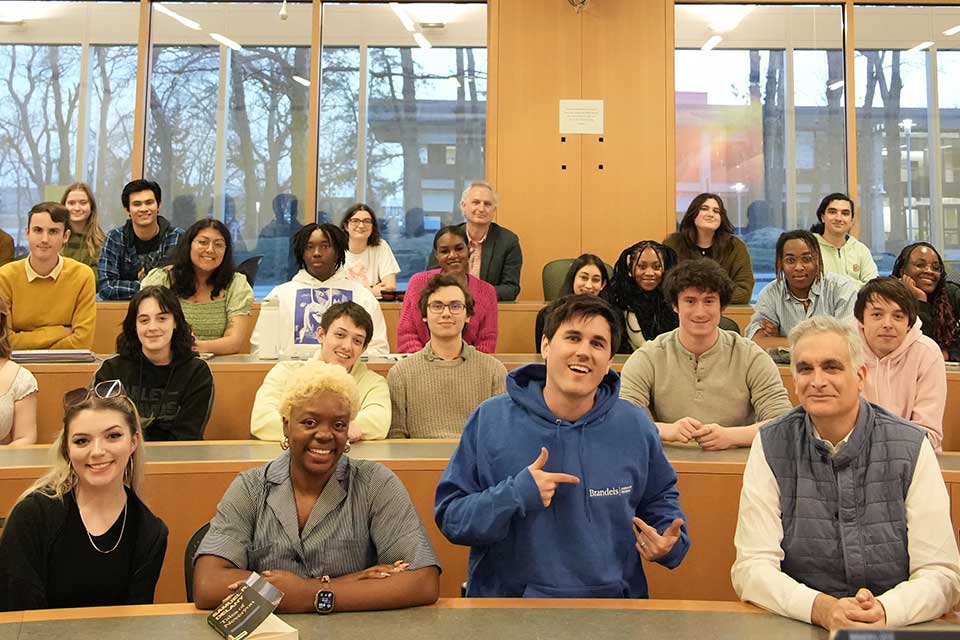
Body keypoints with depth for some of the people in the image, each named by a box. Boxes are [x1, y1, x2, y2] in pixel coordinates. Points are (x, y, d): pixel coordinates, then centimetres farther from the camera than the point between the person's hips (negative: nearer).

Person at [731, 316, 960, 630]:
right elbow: (751, 568, -7)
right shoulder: (771, 446, -3)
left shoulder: (911, 448, -2)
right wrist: (821, 607, -24)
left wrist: (885, 610, -24)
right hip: (795, 627, -1)